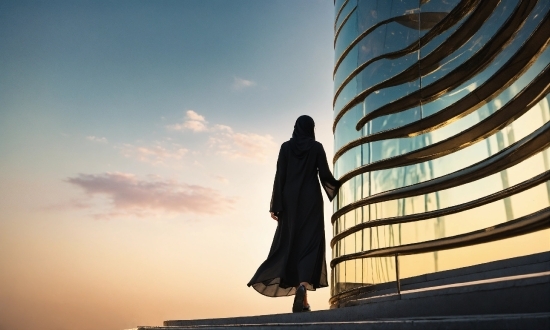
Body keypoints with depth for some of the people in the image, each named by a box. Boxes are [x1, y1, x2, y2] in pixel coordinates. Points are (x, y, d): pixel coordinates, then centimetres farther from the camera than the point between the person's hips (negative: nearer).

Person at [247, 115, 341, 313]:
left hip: (290, 200, 2)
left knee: (290, 243, 10)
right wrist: (338, 186, 22)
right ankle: (303, 286, -25)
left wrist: (275, 206, 0)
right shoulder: (317, 147, 1)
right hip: (311, 200, -2)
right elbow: (325, 175, -1)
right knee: (309, 244, -4)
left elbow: (279, 177, -1)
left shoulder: (286, 147, 5)